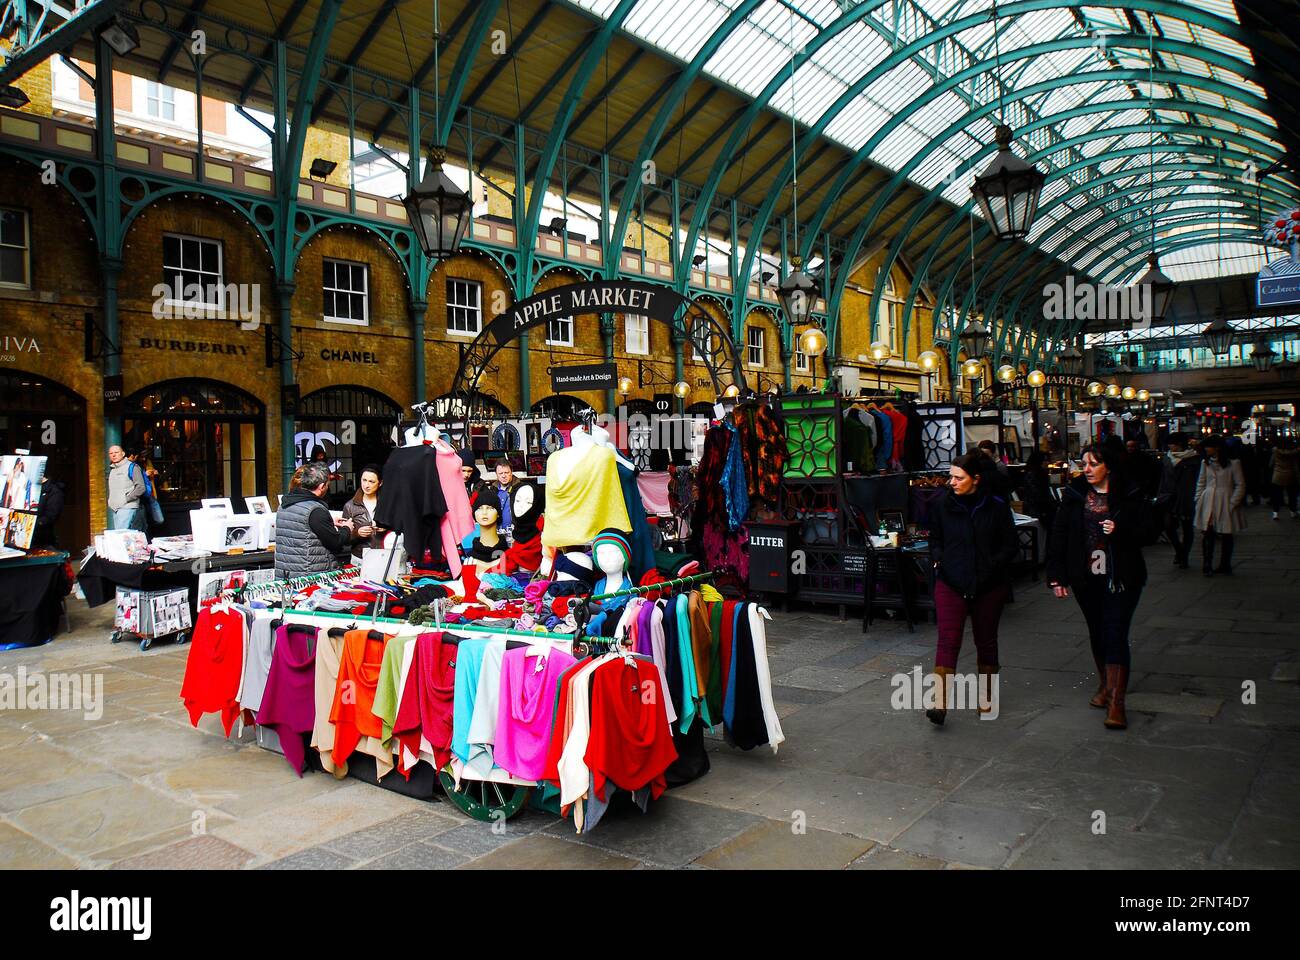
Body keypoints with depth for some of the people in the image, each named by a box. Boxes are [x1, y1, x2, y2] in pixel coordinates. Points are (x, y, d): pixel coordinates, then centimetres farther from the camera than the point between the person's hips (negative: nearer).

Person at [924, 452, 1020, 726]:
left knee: (986, 641, 14)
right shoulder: (943, 506, 1)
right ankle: (940, 703, -14)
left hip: (988, 586, 0)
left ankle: (985, 696, 32)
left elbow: (1011, 545, 2)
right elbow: (935, 540, 16)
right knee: (948, 641, -10)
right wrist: (939, 560, -1)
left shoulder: (996, 507, -4)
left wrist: (991, 567, -11)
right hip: (950, 584, 0)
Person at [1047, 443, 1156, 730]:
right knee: (1097, 633, 16)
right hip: (1086, 579, 3)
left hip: (1121, 579, -3)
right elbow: (1059, 536, 1)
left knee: (1116, 635, -8)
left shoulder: (1130, 496, -5)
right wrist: (1057, 576, -3)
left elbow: (1149, 531, -2)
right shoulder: (1074, 495, 1)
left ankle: (1116, 701, -8)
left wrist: (1121, 530, -21)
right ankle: (1105, 685, 34)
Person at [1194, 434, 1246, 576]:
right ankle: (1207, 566, -3)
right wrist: (1199, 500, 5)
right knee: (1207, 534, -6)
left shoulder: (1233, 463, -4)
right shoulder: (1206, 463, 9)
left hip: (1226, 504, -2)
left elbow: (1240, 485, -3)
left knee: (1227, 535, 7)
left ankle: (1225, 565, 20)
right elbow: (1200, 483, 14)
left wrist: (1232, 504, -8)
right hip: (1208, 504, 2)